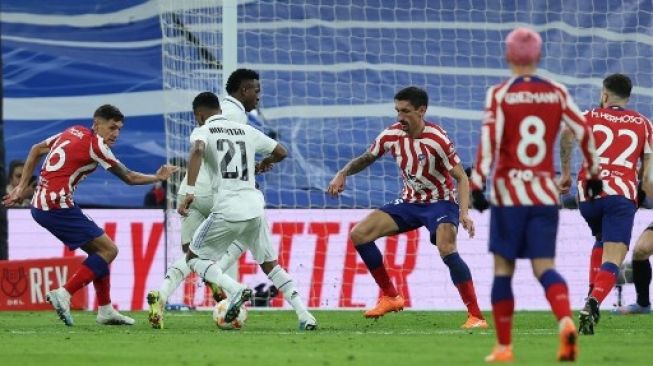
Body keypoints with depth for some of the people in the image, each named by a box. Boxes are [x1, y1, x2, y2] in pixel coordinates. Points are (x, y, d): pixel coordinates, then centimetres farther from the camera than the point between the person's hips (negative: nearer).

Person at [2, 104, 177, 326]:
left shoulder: (72, 133, 15)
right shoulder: (95, 145, -9)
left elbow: (36, 150, 21)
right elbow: (129, 178, -1)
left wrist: (22, 187, 22)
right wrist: (157, 178, 15)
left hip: (40, 206, 9)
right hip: (58, 206, -9)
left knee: (98, 249, 16)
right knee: (108, 250, -7)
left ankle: (105, 310, 15)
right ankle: (64, 294, -16)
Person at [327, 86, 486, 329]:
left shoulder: (437, 139, -21)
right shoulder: (392, 135, -6)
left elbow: (461, 177, -18)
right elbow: (367, 158, 12)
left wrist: (464, 213, -32)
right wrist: (343, 174, -6)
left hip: (440, 202, -6)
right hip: (410, 202, 6)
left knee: (446, 249, -33)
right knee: (359, 234, -4)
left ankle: (476, 316, -27)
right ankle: (390, 297, 8)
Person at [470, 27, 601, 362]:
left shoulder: (499, 95, -5)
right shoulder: (557, 93, 4)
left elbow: (489, 142, -15)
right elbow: (584, 133, 5)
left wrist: (477, 185, -15)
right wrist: (593, 174, 17)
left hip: (509, 194, -3)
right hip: (546, 193, 3)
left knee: (503, 268, 8)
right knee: (544, 266, 3)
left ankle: (504, 347, 9)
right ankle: (566, 320, -26)